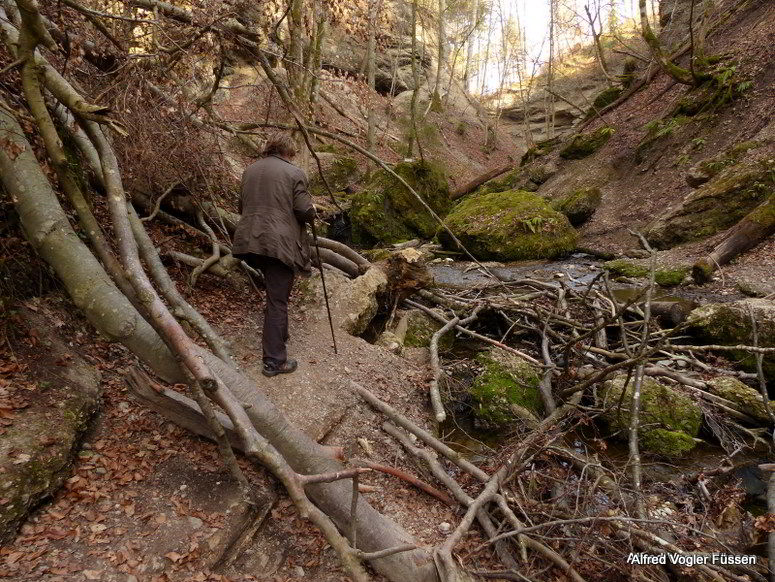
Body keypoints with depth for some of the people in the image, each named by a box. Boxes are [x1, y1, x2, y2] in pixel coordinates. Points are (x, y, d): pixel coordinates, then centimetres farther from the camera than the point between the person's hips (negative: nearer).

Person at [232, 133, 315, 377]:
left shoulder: (250, 170, 14)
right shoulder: (294, 173, -4)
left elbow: (241, 206, 21)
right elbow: (304, 212, -8)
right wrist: (312, 211, 13)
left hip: (249, 241, 7)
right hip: (279, 244, -6)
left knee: (274, 290, 27)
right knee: (277, 301, -2)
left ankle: (277, 336, 40)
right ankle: (274, 361, 3)